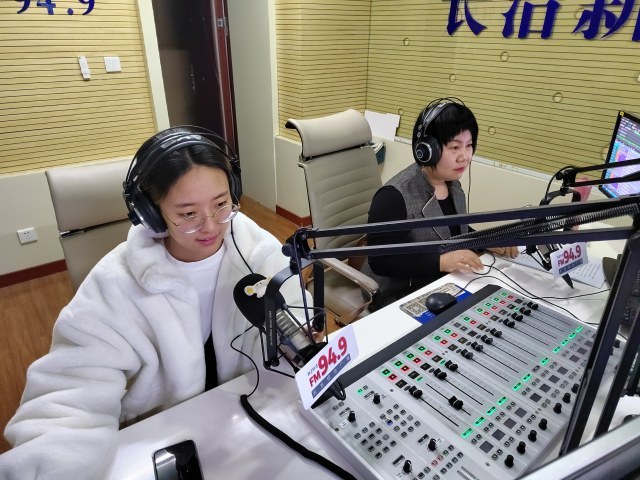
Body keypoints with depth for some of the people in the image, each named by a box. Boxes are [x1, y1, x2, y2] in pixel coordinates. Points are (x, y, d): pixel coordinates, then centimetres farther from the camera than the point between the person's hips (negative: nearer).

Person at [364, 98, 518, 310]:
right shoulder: (394, 197, -25)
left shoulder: (453, 184, 2)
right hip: (399, 297, -8)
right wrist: (441, 261, -31)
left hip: (445, 286, 8)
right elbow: (380, 261, -25)